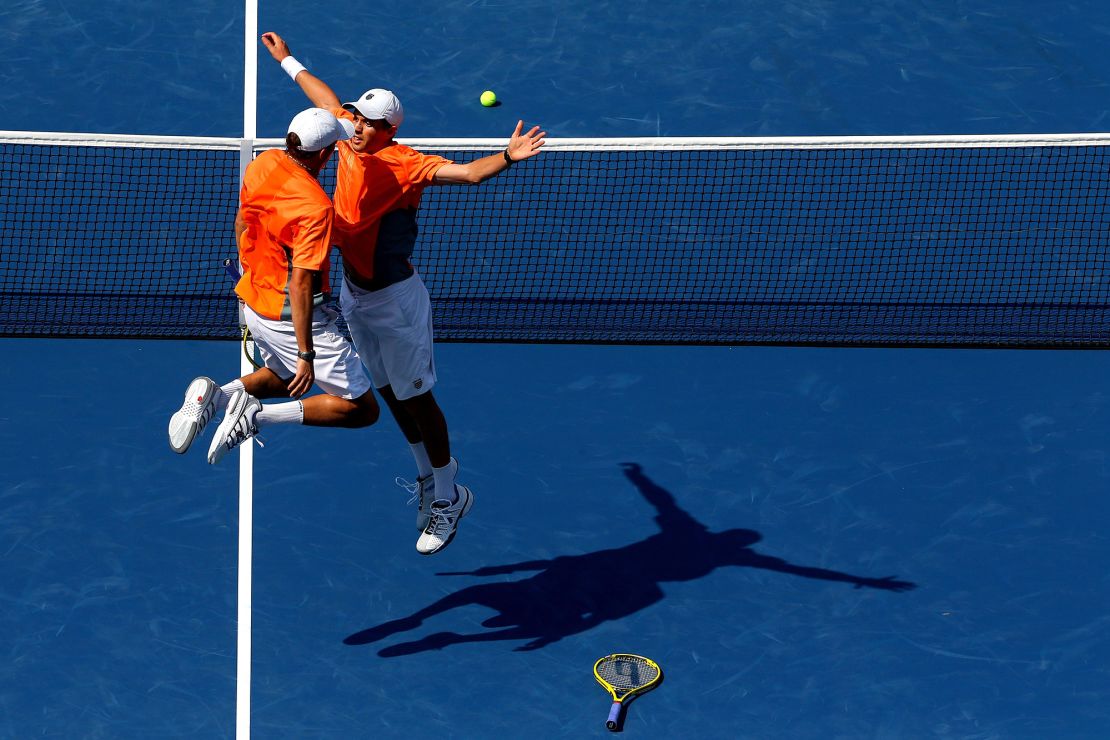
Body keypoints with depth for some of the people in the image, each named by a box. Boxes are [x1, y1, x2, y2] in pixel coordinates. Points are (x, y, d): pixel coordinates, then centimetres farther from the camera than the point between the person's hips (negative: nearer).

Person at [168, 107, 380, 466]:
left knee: (282, 377, 36)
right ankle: (258, 414, -11)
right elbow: (301, 283, -28)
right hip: (294, 317, -8)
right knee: (363, 409, 0)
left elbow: (241, 223, 13)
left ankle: (215, 395, 7)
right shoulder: (316, 207, -27)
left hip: (253, 303, 8)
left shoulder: (262, 164, -4)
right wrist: (306, 354, -25)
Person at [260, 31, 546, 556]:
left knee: (415, 397, 0)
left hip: (395, 300, -7)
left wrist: (508, 157, -52)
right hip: (354, 295, 7)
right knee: (390, 394, 17)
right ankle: (429, 473, 35)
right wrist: (287, 60, 30)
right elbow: (328, 99, 18)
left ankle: (450, 496, 12)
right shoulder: (352, 143, -3)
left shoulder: (402, 162, -22)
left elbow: (470, 172, -33)